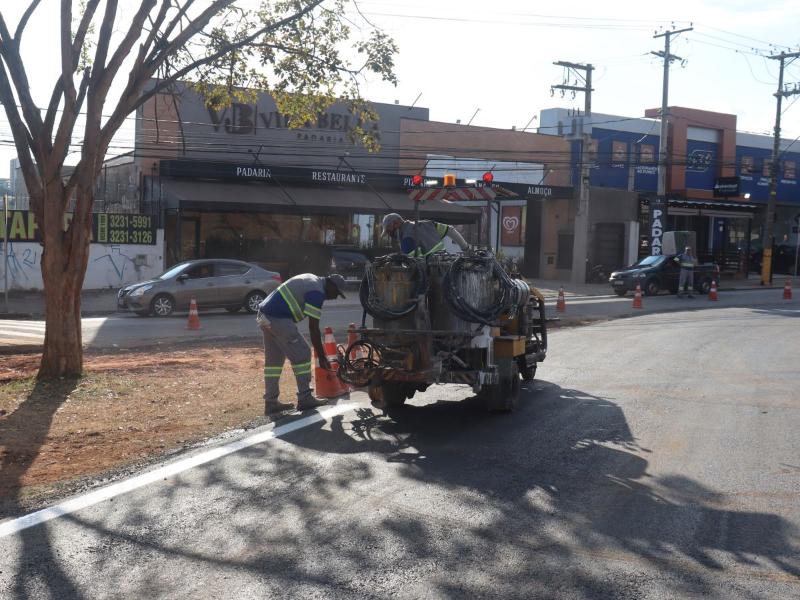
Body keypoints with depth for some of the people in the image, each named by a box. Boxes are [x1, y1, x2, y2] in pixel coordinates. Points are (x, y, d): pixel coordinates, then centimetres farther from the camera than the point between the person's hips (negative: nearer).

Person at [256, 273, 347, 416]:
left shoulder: (311, 279, 18)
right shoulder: (317, 292, -11)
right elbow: (313, 328, -13)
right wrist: (321, 357, -8)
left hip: (264, 314, 10)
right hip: (279, 319, -10)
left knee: (273, 360, 14)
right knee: (302, 354, -3)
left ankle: (271, 402, 17)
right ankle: (305, 399, 0)